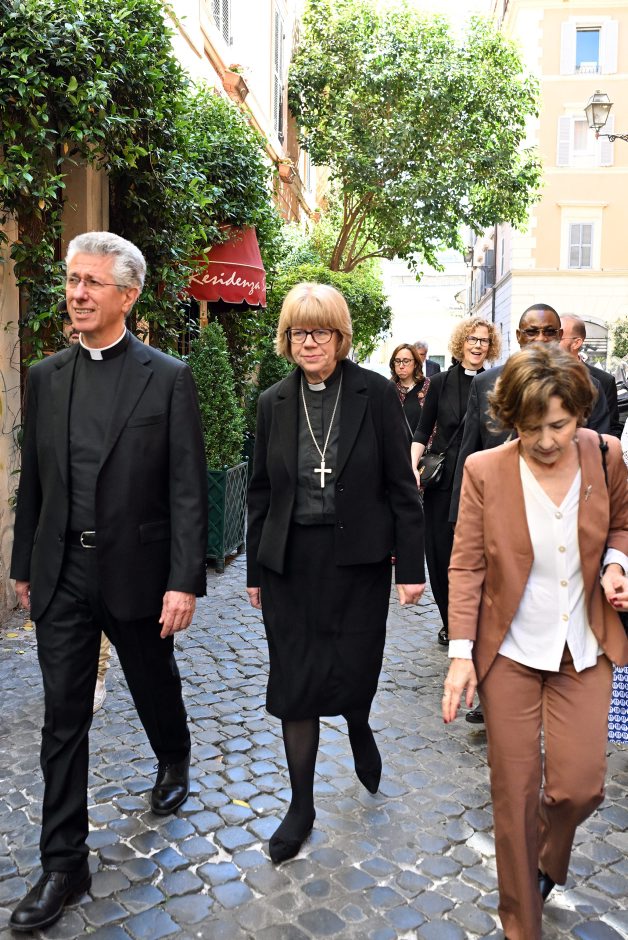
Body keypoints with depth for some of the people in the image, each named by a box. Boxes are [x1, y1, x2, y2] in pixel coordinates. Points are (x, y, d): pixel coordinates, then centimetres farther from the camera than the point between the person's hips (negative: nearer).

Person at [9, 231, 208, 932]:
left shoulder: (168, 378, -8)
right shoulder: (46, 376, 5)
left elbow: (187, 489, -11)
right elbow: (33, 481, 10)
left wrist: (184, 581, -15)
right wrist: (24, 566, 13)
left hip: (136, 572, -3)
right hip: (62, 577, 3)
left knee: (155, 688, 19)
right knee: (64, 718, 8)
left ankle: (174, 762, 51)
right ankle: (64, 864, 23)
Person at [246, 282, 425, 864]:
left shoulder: (375, 393, -5)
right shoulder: (274, 403, 4)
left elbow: (401, 484, -4)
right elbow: (261, 490, 9)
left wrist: (411, 565, -6)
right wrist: (255, 570, 10)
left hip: (359, 559, -2)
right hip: (292, 560, 2)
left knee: (353, 670, 6)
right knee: (294, 684, 6)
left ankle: (359, 730, 45)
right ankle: (301, 806, 25)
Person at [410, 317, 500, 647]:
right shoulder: (441, 382, 5)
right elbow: (423, 431, 6)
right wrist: (413, 467, -8)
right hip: (443, 480, 1)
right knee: (440, 552, 4)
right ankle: (449, 622, 21)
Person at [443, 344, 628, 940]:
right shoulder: (485, 470, -13)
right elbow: (466, 566, -8)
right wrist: (461, 653, -13)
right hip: (510, 651, -1)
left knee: (579, 786, 3)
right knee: (514, 793, 8)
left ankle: (548, 860, 42)